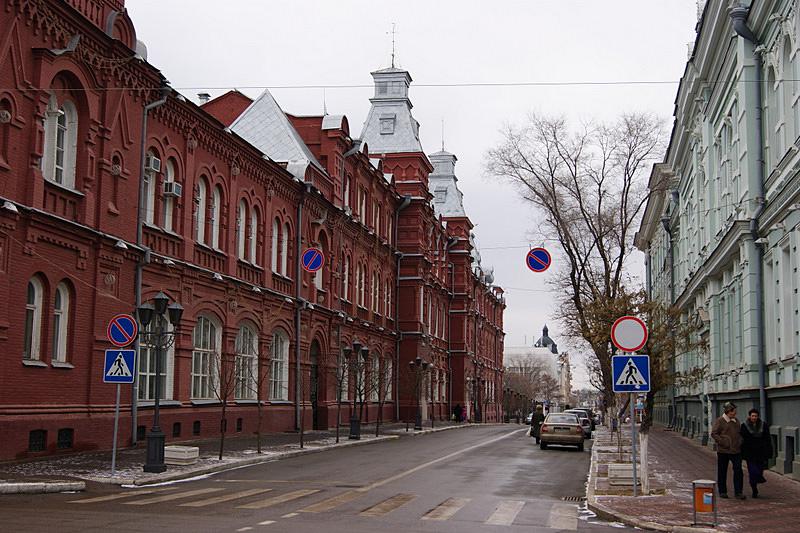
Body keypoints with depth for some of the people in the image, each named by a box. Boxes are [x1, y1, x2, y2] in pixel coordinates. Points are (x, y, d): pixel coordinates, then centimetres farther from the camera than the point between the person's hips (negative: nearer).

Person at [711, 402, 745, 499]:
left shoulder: (736, 421, 13)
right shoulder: (719, 421, -6)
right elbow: (713, 433, -10)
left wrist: (740, 442, 10)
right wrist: (723, 442, -18)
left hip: (736, 451, 4)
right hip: (723, 451, -4)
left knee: (738, 471, -4)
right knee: (722, 472, 5)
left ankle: (738, 492, 1)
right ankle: (722, 492, 16)